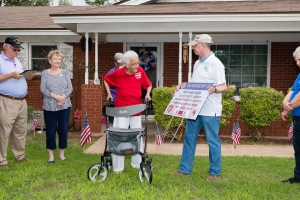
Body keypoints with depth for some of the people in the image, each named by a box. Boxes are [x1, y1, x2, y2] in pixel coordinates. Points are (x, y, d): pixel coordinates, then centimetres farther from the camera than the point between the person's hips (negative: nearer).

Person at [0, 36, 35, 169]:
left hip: (22, 101, 8)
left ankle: (20, 155, 27)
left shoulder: (17, 61, 19)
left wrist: (27, 77, 5)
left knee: (21, 131, 15)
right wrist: (11, 75, -22)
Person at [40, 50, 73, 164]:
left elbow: (70, 88, 0)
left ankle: (62, 154, 18)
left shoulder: (65, 72, 6)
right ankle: (51, 155, 14)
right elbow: (43, 89, -6)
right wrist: (56, 96, -18)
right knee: (50, 131, 3)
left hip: (64, 106, 1)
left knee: (63, 130, 5)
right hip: (49, 107, -1)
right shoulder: (45, 73, 3)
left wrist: (63, 98, -16)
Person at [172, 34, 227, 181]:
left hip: (210, 110, -8)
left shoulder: (215, 63, -11)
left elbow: (224, 86, -15)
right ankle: (185, 169, 22)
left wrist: (214, 89, -34)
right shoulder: (197, 63, 14)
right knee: (189, 138, 12)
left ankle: (215, 172, 15)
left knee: (212, 141, 3)